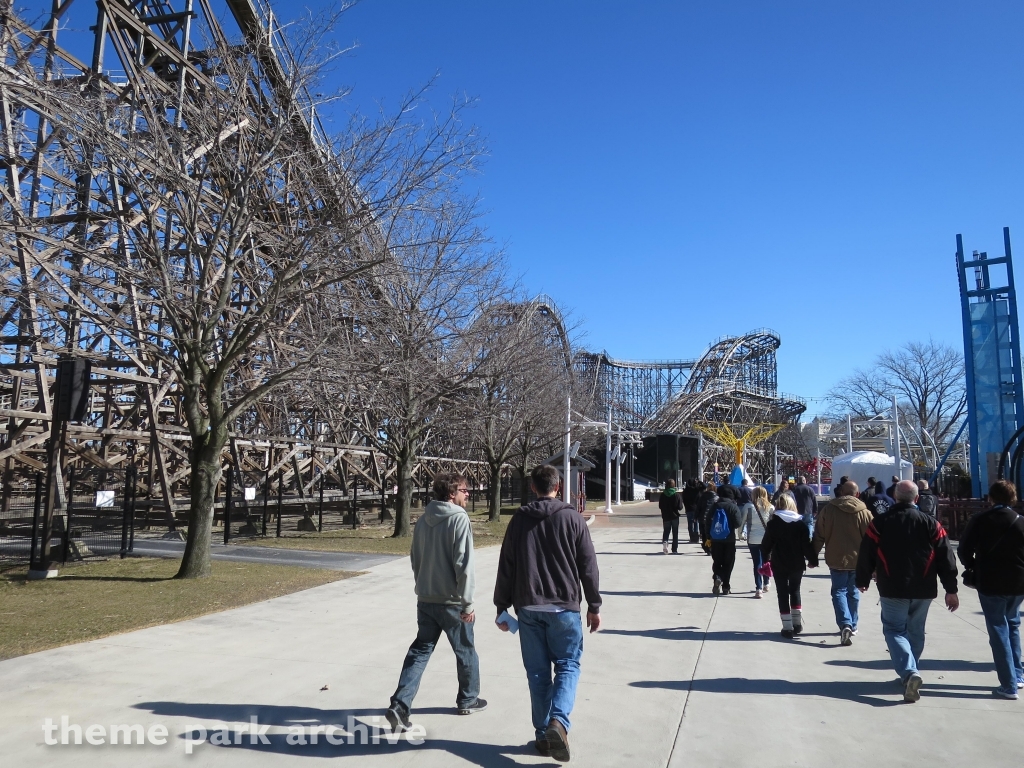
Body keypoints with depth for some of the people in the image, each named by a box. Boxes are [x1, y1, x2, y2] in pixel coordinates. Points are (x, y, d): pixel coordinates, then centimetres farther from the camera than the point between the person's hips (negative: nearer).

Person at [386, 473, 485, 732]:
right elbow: (464, 565, -20)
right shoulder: (459, 519, -17)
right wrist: (467, 603, -14)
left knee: (419, 651, 11)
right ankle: (468, 699, 31)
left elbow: (415, 560, 12)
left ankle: (400, 705, 2)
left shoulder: (423, 520, 5)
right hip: (452, 602, -5)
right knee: (466, 651, 15)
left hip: (425, 600, 6)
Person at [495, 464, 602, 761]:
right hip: (564, 607, -2)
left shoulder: (519, 520, 3)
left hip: (528, 608, 2)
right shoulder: (572, 518, -2)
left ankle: (543, 733, 14)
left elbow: (506, 567, 4)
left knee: (537, 672, 11)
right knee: (568, 666, 8)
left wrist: (502, 606, 11)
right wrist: (594, 606, 7)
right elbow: (588, 566, -1)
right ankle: (558, 722, -11)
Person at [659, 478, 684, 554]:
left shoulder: (662, 495, -6)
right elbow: (680, 507, -10)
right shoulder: (677, 495, -11)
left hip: (666, 516, 1)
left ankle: (664, 541, -14)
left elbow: (660, 506, -1)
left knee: (666, 531, 15)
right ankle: (674, 549, 12)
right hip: (675, 516, -1)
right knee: (675, 533, 10)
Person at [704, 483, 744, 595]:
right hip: (729, 540, -2)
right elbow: (738, 524, -13)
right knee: (728, 563, 8)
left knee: (717, 561, 14)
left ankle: (717, 577, -12)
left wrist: (709, 537, 12)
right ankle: (726, 587, 8)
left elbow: (707, 522, 4)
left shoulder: (714, 506, 2)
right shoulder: (733, 507, -9)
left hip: (715, 539, 2)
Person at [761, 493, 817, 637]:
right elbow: (806, 544, -5)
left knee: (783, 594, 5)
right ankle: (797, 623, 24)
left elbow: (766, 544, -2)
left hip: (779, 564, -2)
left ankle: (788, 627, 5)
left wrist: (766, 558, 13)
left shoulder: (773, 523, -7)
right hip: (797, 564, 2)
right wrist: (812, 560, 7)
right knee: (795, 591, 20)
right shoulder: (800, 523, -4)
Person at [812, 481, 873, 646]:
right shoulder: (864, 512, -5)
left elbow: (819, 536, -3)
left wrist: (814, 556, 7)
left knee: (839, 591, 4)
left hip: (836, 559, -2)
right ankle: (852, 626, 27)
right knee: (853, 592, 17)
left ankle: (845, 624, -15)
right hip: (858, 560, 2)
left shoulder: (828, 509, -5)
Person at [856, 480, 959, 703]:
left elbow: (866, 554, -1)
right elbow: (946, 558, -1)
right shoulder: (931, 524, 0)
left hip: (892, 589, -3)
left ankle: (909, 673, -17)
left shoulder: (880, 523, -5)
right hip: (923, 590, 3)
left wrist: (862, 580, 13)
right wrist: (951, 590, 5)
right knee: (915, 631, 17)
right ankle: (909, 674, 27)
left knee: (894, 629, 4)